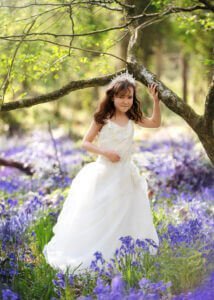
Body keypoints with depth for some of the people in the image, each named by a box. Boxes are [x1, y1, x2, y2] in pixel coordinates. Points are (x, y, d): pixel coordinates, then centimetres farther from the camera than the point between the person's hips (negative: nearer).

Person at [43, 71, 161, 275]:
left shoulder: (132, 118, 1)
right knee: (98, 218, 1)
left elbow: (155, 123, 9)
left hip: (126, 175, 5)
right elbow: (86, 143, -7)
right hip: (105, 174, -4)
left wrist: (156, 100, -3)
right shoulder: (102, 119, -10)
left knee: (127, 218, 11)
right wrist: (105, 152, -21)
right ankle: (88, 256, 11)